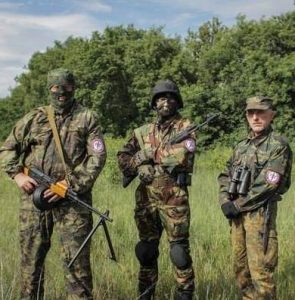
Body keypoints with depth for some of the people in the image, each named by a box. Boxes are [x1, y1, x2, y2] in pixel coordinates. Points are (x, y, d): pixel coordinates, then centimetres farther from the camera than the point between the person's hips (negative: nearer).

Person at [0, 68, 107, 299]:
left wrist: (69, 184, -13)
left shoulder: (87, 118, 4)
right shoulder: (34, 119, 11)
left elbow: (97, 157, -5)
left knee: (77, 259, 0)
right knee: (31, 256, 11)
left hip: (73, 199, -3)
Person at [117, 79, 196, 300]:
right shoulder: (143, 132, 12)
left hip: (174, 199, -4)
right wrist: (140, 162, -12)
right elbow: (123, 159, 8)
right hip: (146, 199, 4)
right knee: (146, 251, 13)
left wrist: (150, 153, -9)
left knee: (179, 251, -1)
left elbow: (182, 156, -18)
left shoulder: (184, 127, -1)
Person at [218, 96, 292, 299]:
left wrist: (237, 205, -13)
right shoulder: (241, 146, 15)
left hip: (260, 213, -7)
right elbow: (225, 176, 15)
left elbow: (267, 185, -16)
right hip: (237, 213, 7)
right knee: (240, 267, 13)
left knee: (260, 270, -7)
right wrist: (225, 202, -3)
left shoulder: (279, 145, -7)